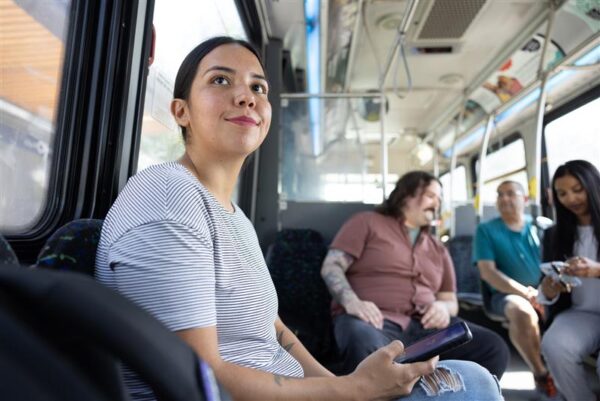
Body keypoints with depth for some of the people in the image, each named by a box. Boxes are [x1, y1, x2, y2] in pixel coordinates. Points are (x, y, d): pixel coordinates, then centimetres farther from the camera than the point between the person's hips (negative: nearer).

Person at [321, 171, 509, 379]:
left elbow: (451, 300, 25)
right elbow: (331, 267, -1)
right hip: (376, 319, -5)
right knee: (367, 350, -40)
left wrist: (443, 307, -2)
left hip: (424, 325, 6)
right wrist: (352, 302, -20)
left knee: (494, 347, -16)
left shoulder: (438, 249, 25)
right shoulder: (367, 222, 9)